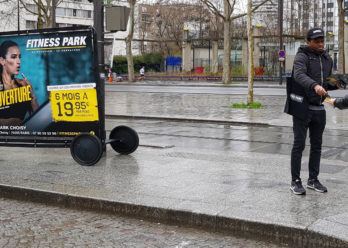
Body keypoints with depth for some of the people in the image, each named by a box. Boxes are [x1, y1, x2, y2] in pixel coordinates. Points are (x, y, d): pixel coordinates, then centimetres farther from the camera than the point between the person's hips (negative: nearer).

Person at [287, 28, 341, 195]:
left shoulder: (327, 59, 13)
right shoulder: (302, 57, -8)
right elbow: (299, 75, -28)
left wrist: (336, 84, -1)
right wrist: (315, 85, -46)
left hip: (319, 109, 6)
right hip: (302, 107, -6)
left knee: (316, 145, 10)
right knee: (299, 145, -2)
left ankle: (313, 180, 20)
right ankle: (295, 181, 4)